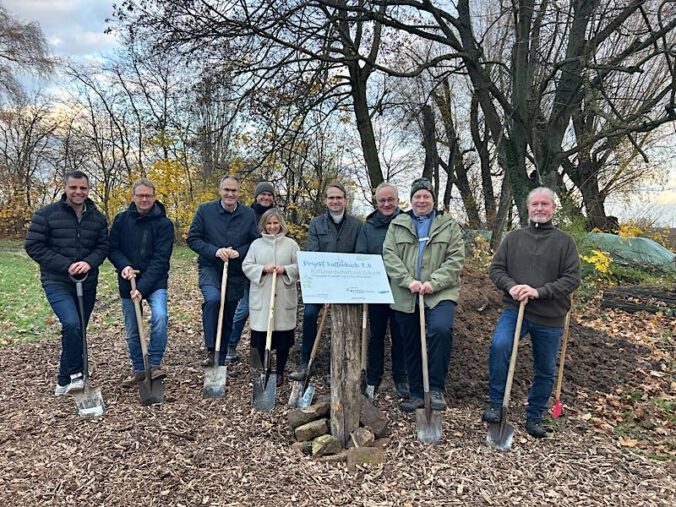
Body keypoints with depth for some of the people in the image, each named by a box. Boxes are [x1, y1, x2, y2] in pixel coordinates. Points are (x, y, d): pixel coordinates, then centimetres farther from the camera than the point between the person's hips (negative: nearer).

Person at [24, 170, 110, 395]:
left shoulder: (98, 218, 4)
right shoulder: (46, 214, -7)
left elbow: (103, 246, 3)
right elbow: (33, 246, -9)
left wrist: (89, 262, -19)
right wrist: (66, 265, -18)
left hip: (87, 284, 4)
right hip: (57, 282, -4)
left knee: (76, 331, 12)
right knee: (71, 325, -25)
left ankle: (65, 380, 28)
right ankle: (75, 374, -7)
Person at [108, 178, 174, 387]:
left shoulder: (164, 224, -8)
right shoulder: (121, 219, 1)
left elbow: (160, 260, -14)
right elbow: (112, 249, 5)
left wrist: (143, 288, -21)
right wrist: (124, 265, -17)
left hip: (155, 282, -3)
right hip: (128, 283, 3)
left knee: (160, 316, -26)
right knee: (132, 331, 9)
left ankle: (155, 364, -9)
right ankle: (139, 370, 27)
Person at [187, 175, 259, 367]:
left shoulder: (249, 214, 3)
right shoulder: (205, 210, -2)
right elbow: (192, 238, -3)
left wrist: (239, 252, -14)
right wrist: (215, 251, -18)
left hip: (236, 273, 3)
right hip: (210, 268, -2)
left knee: (228, 317, 10)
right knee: (213, 299, -32)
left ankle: (220, 361, 25)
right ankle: (211, 350, -19)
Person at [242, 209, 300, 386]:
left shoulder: (291, 244, 5)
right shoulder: (256, 244, 8)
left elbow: (300, 266, 3)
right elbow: (247, 266, 4)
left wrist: (285, 269, -14)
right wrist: (263, 269, -13)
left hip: (284, 298, 0)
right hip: (261, 298, 1)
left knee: (283, 337, 3)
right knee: (261, 338, 3)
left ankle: (280, 372, 20)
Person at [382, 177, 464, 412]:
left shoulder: (449, 225, 8)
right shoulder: (397, 225, 11)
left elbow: (456, 259, -1)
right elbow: (389, 256, 0)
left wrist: (433, 283, -14)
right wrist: (408, 281, -14)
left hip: (440, 294, -2)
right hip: (405, 296, 2)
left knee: (441, 330, -27)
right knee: (411, 346, 8)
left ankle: (436, 388, -12)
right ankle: (417, 393, 24)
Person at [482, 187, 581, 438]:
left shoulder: (564, 241, 1)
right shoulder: (513, 238, 5)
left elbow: (572, 278, -6)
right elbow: (496, 268, 5)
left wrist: (539, 291, -19)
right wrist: (511, 286, -15)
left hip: (550, 317, 1)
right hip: (515, 309, 0)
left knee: (545, 371, 12)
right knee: (499, 345, -28)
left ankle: (534, 417, 33)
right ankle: (495, 403, -10)